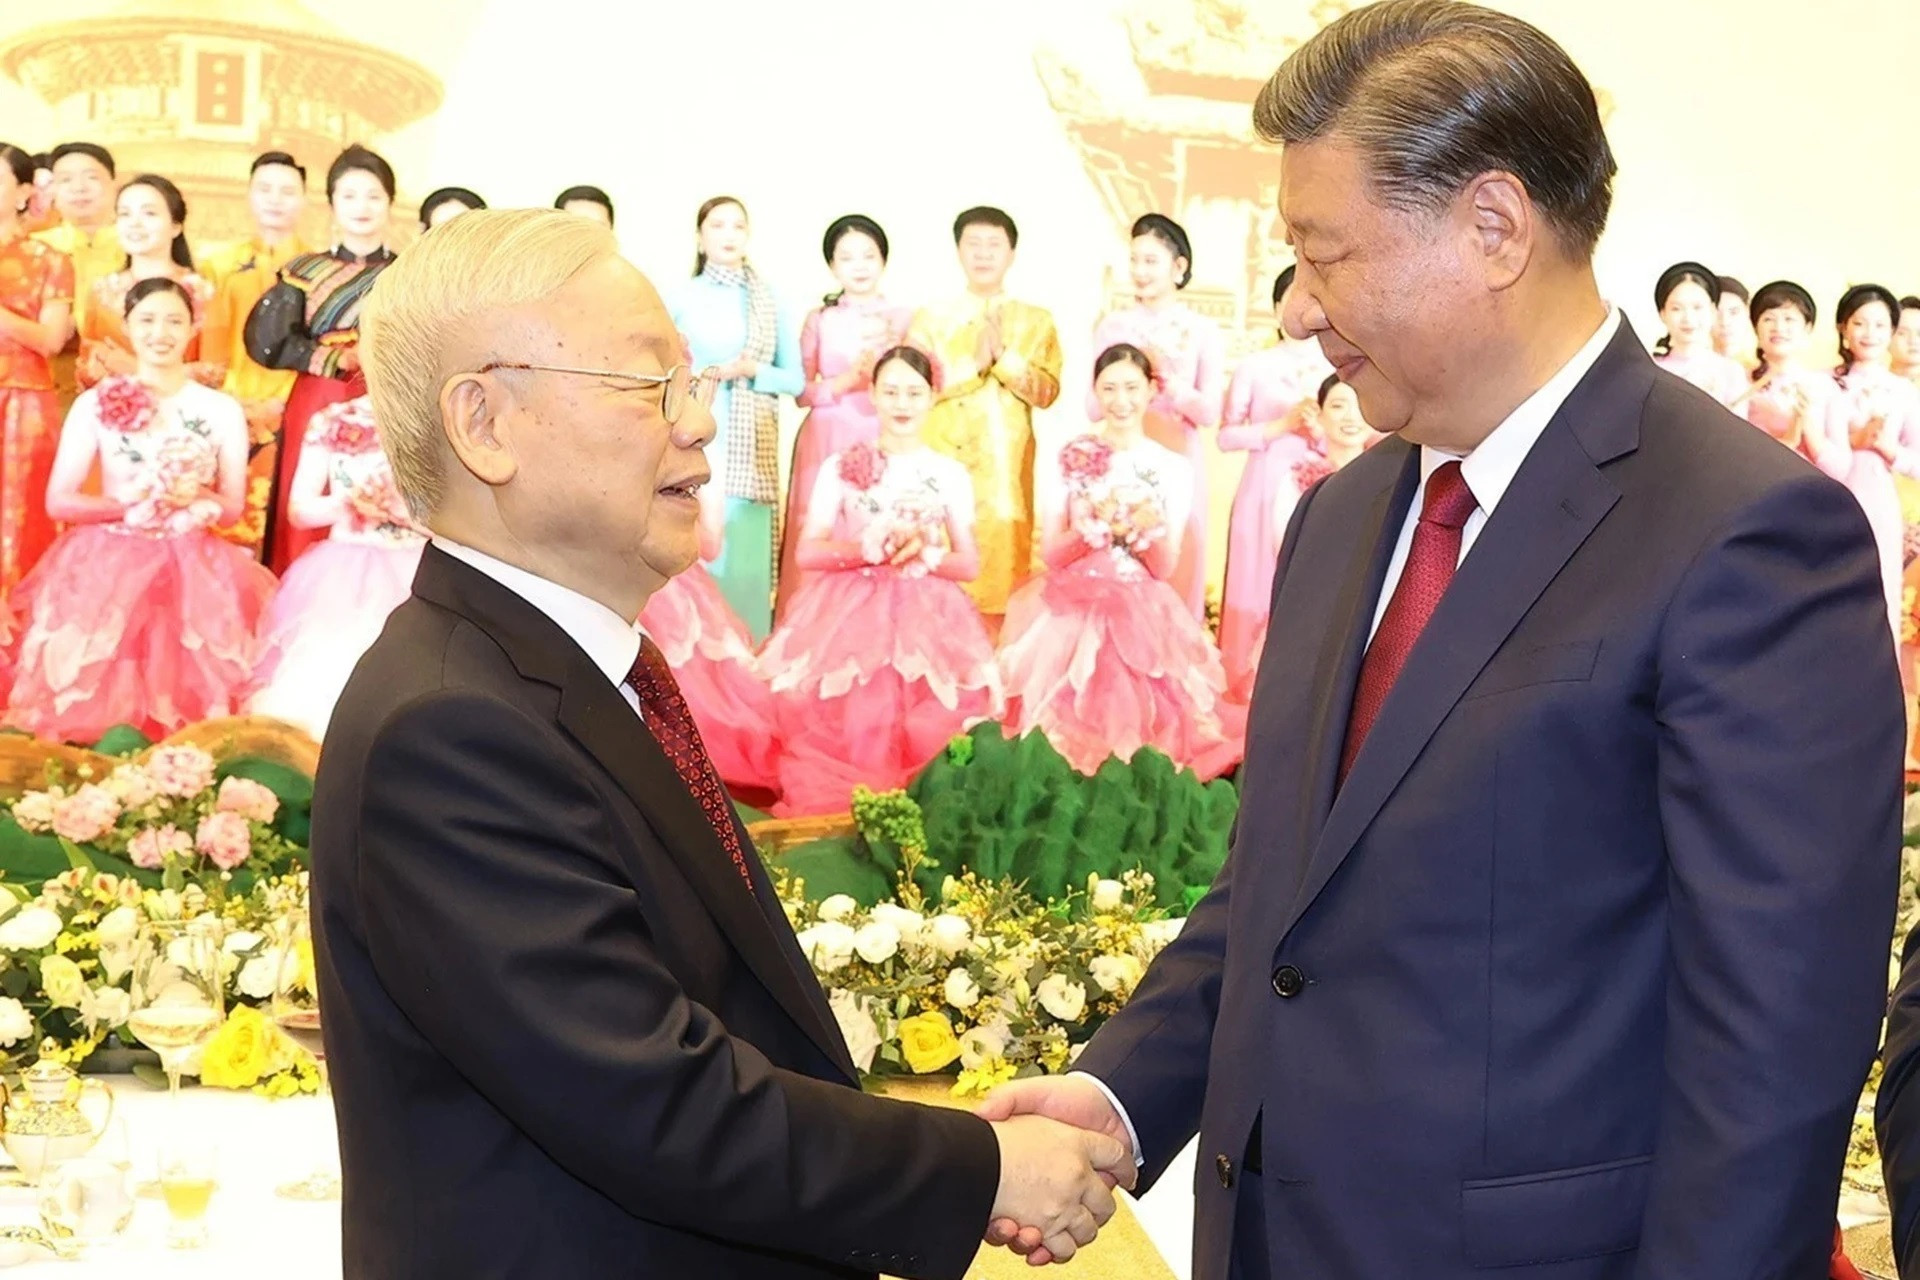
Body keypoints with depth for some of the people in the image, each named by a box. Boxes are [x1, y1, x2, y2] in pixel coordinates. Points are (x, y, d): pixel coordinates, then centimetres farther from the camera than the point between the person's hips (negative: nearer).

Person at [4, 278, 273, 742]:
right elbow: (58, 501, -1)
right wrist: (129, 502, -14)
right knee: (93, 695, -15)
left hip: (193, 569, 1)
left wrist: (196, 497, -14)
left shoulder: (222, 410, 4)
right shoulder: (95, 404, 1)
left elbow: (233, 507, 8)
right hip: (108, 563, -1)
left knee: (192, 698, -16)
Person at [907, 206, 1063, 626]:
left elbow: (1047, 390, -1)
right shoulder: (932, 317, 7)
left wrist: (1004, 357, -13)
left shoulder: (1037, 320, 9)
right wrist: (973, 364, -12)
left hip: (1007, 468, 1)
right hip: (948, 463, -1)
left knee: (1004, 569, -1)